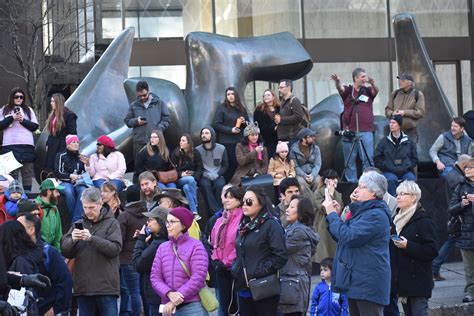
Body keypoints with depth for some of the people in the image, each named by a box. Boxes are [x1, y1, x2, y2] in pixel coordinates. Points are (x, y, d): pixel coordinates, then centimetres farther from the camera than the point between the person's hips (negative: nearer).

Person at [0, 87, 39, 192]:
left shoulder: (29, 110, 16)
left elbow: (35, 126, 8)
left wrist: (23, 120, -5)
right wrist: (12, 118, -7)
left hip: (27, 145, 1)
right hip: (10, 145, -1)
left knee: (27, 172, 0)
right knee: (12, 173, -5)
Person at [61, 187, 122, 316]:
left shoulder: (111, 223, 3)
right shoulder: (78, 224, 13)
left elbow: (115, 248, -11)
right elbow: (66, 252, 8)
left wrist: (91, 238, -20)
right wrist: (72, 240, -14)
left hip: (106, 286, -4)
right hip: (83, 287, 4)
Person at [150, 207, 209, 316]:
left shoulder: (196, 246, -3)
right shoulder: (162, 248, 11)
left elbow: (198, 278, -12)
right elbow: (155, 277, 5)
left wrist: (174, 302, -14)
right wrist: (170, 294, -16)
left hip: (193, 307, -5)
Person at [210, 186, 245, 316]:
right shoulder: (221, 220, 13)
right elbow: (215, 242, 16)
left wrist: (226, 262, -14)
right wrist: (216, 259, 1)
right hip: (221, 269, 7)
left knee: (237, 305, -2)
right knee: (224, 306, 14)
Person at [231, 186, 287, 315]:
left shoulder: (271, 225, -8)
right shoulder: (244, 226, 16)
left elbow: (280, 256, -16)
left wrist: (260, 272, -18)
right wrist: (235, 268, 8)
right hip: (244, 288, 8)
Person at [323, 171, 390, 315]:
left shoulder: (376, 215, -15)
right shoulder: (363, 211, 18)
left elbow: (349, 237, -23)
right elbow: (342, 237, 24)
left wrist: (332, 214, -11)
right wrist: (334, 215, 10)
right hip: (356, 282, 11)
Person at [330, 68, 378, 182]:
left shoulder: (368, 91, 11)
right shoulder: (348, 90, 8)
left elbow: (375, 91, -8)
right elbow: (340, 89, -11)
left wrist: (372, 83, -32)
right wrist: (337, 81, -36)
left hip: (366, 131, 0)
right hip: (349, 131, 0)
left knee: (368, 159, -3)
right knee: (349, 160, 3)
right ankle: (351, 183, 9)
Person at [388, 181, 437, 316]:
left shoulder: (423, 221, -10)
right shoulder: (397, 219, 14)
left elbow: (431, 251, -15)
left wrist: (408, 246, -23)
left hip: (418, 281, -7)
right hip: (401, 278, 7)